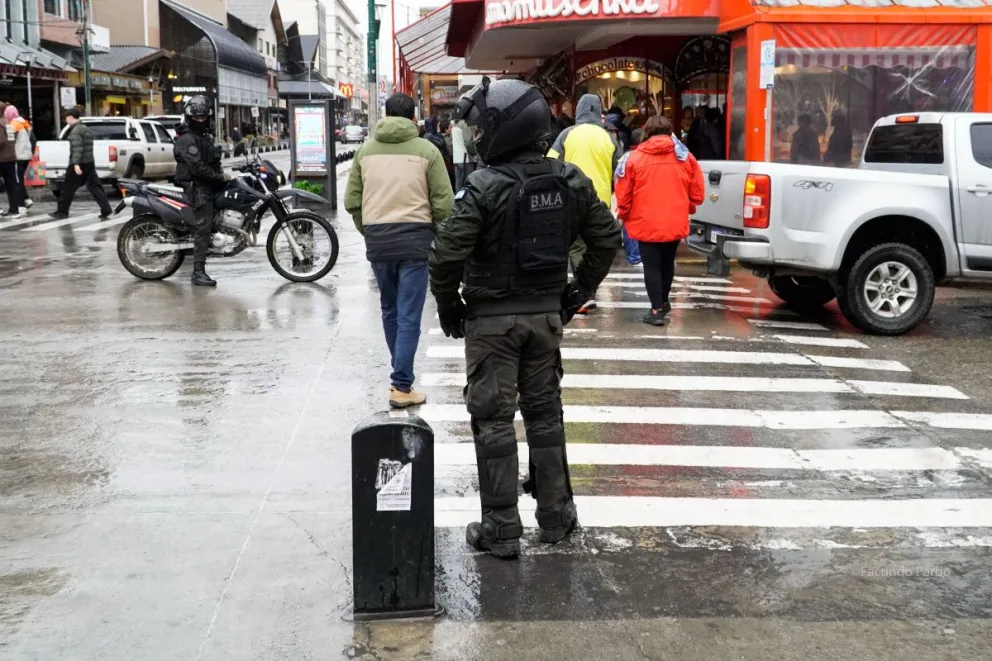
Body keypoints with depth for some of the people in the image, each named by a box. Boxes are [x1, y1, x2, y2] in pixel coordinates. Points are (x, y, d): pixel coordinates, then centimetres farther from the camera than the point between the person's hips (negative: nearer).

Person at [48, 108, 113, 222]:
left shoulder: (76, 130, -12)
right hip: (90, 163, 8)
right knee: (95, 187, 3)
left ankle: (62, 212, 10)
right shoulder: (87, 129, 18)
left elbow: (77, 148, -23)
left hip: (78, 164, -8)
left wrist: (76, 164, -30)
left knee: (68, 188, 3)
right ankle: (106, 210, -8)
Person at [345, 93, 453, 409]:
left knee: (390, 311, 18)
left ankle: (401, 376, 31)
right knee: (409, 316, 0)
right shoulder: (426, 150, -3)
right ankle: (401, 386, -2)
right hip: (415, 237, -3)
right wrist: (432, 231, 12)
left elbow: (352, 201, 5)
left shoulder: (366, 150, 5)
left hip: (376, 239, 3)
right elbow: (443, 203, -6)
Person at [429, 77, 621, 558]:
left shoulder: (485, 187, -18)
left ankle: (501, 529, 8)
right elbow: (606, 238, 7)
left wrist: (447, 305, -5)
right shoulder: (571, 182, -1)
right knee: (545, 413, 17)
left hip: (492, 318, -5)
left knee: (492, 420, 4)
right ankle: (555, 516, 26)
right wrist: (577, 292, 15)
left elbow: (448, 254, -22)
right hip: (547, 314, 5)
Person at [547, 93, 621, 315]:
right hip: (600, 201, 3)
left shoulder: (567, 134, -4)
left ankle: (586, 293, -11)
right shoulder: (608, 138, 3)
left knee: (577, 246, 3)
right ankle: (589, 293, 18)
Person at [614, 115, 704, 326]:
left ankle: (656, 310, -6)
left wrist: (623, 215, 13)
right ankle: (663, 302, 36)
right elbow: (697, 191, 3)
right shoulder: (684, 157, 0)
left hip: (646, 223, -3)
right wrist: (687, 208, 21)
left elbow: (623, 193, -3)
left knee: (651, 266, 2)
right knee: (667, 263, 20)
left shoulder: (634, 158, -6)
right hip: (675, 223, 3)